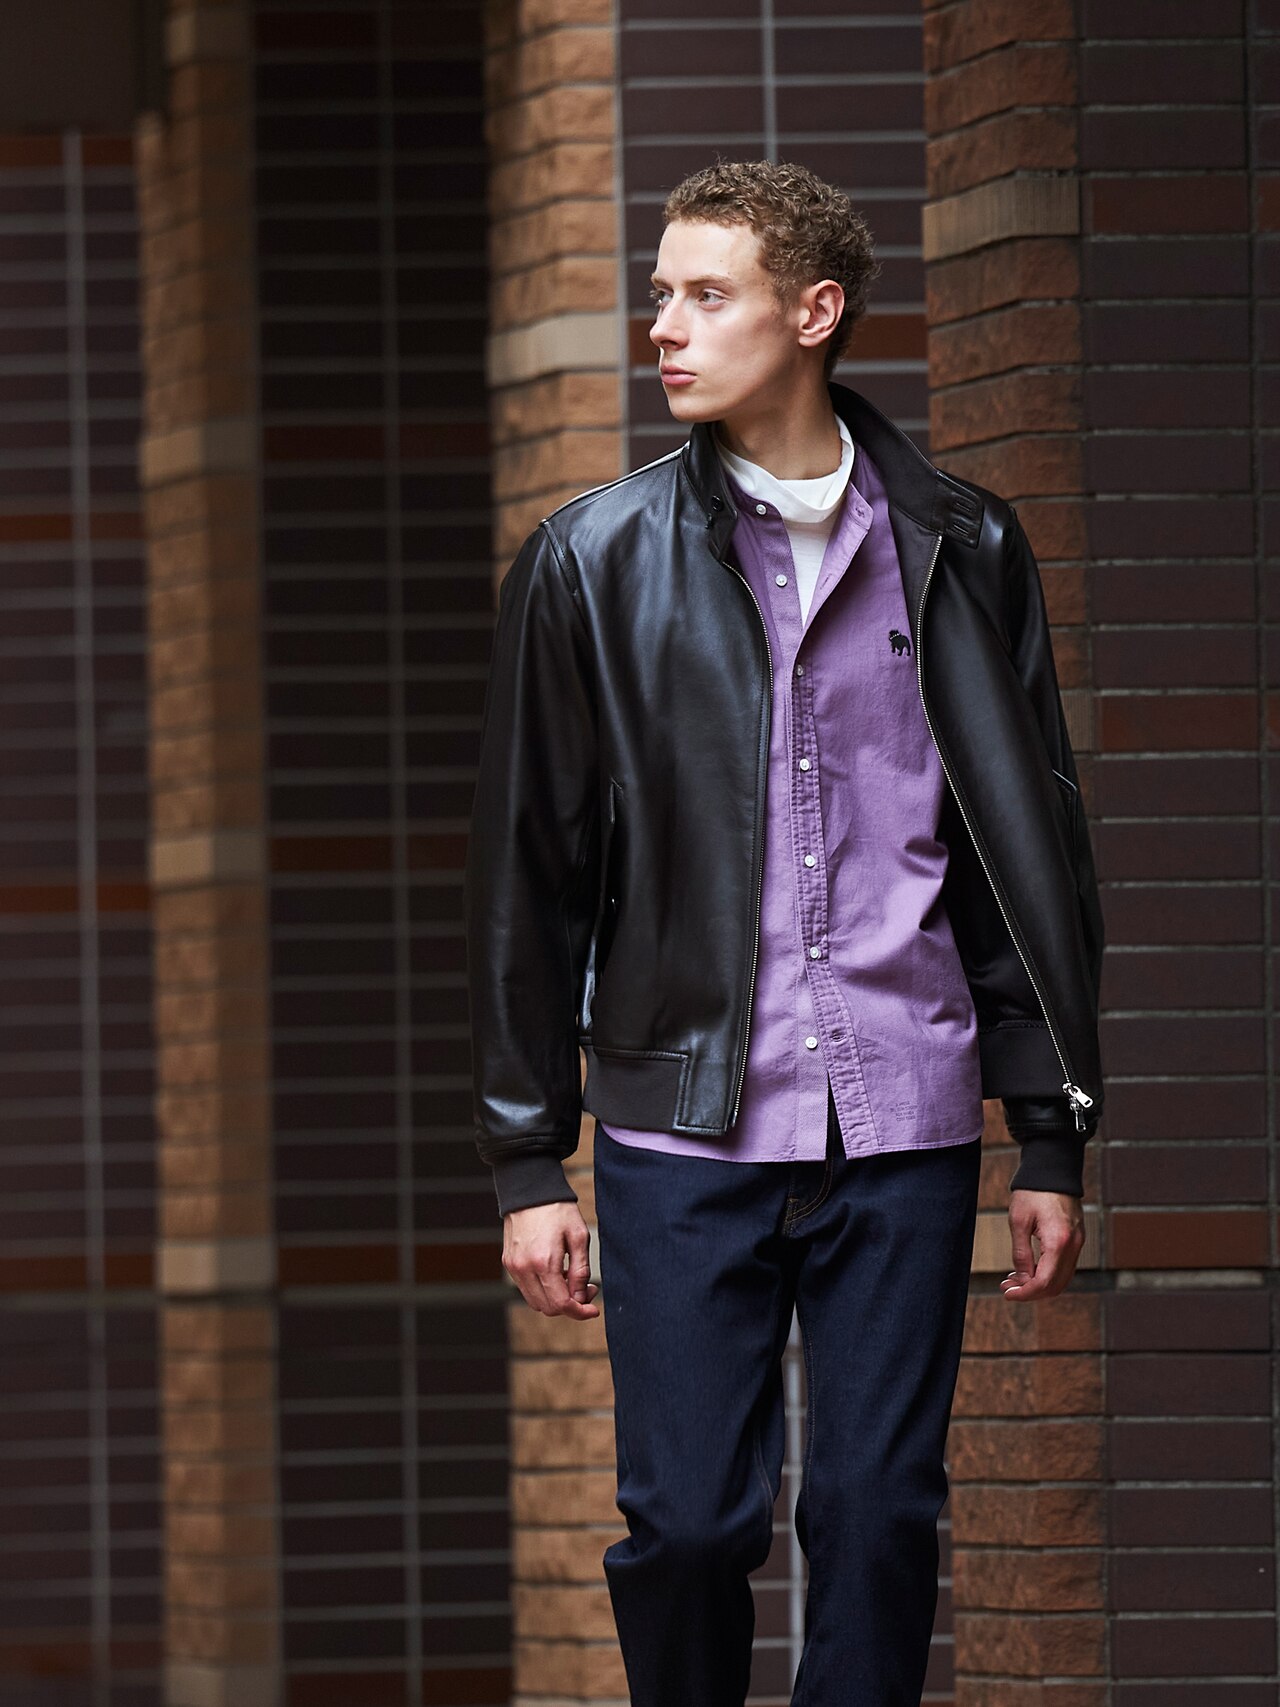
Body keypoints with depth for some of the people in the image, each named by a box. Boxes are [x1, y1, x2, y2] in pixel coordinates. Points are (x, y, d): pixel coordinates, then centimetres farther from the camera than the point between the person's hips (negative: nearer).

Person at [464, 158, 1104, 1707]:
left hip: (904, 1131, 1)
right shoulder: (591, 563, 3)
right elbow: (525, 874, 6)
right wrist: (529, 1161, 2)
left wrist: (1051, 1140, 7)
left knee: (881, 1519, 0)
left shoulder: (960, 553, 6)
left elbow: (1036, 853, 11)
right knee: (688, 1521, -3)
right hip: (683, 1127, -1)